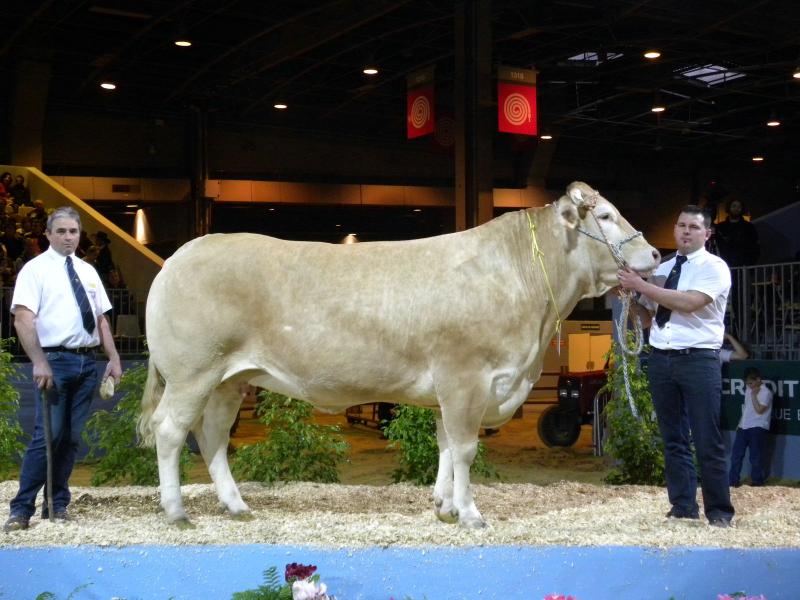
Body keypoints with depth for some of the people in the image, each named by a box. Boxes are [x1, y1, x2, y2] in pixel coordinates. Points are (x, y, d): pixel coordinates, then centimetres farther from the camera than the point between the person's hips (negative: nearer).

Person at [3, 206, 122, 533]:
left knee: (72, 436, 7)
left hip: (87, 362, 5)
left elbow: (101, 320, 16)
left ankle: (58, 505, 16)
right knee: (49, 435, -12)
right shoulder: (36, 269, -2)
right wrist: (39, 362, -19)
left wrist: (113, 358, 7)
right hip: (55, 360, -5)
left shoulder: (88, 272, 15)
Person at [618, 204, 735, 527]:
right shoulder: (662, 268, 14)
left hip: (699, 359, -6)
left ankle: (719, 513, 6)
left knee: (707, 441, -2)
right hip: (661, 359, 6)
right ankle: (683, 507, 17)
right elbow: (647, 316, 18)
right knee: (673, 439, 9)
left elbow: (689, 302, -21)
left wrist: (641, 285, -19)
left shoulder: (715, 267, -4)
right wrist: (631, 295, -2)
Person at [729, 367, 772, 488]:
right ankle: (733, 480, 8)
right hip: (743, 427, 8)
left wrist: (754, 395, -15)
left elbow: (759, 409, -20)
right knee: (736, 454, 4)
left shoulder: (765, 392, -10)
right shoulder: (748, 389, 15)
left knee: (755, 455, -2)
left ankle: (757, 479, 11)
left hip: (757, 428, -8)